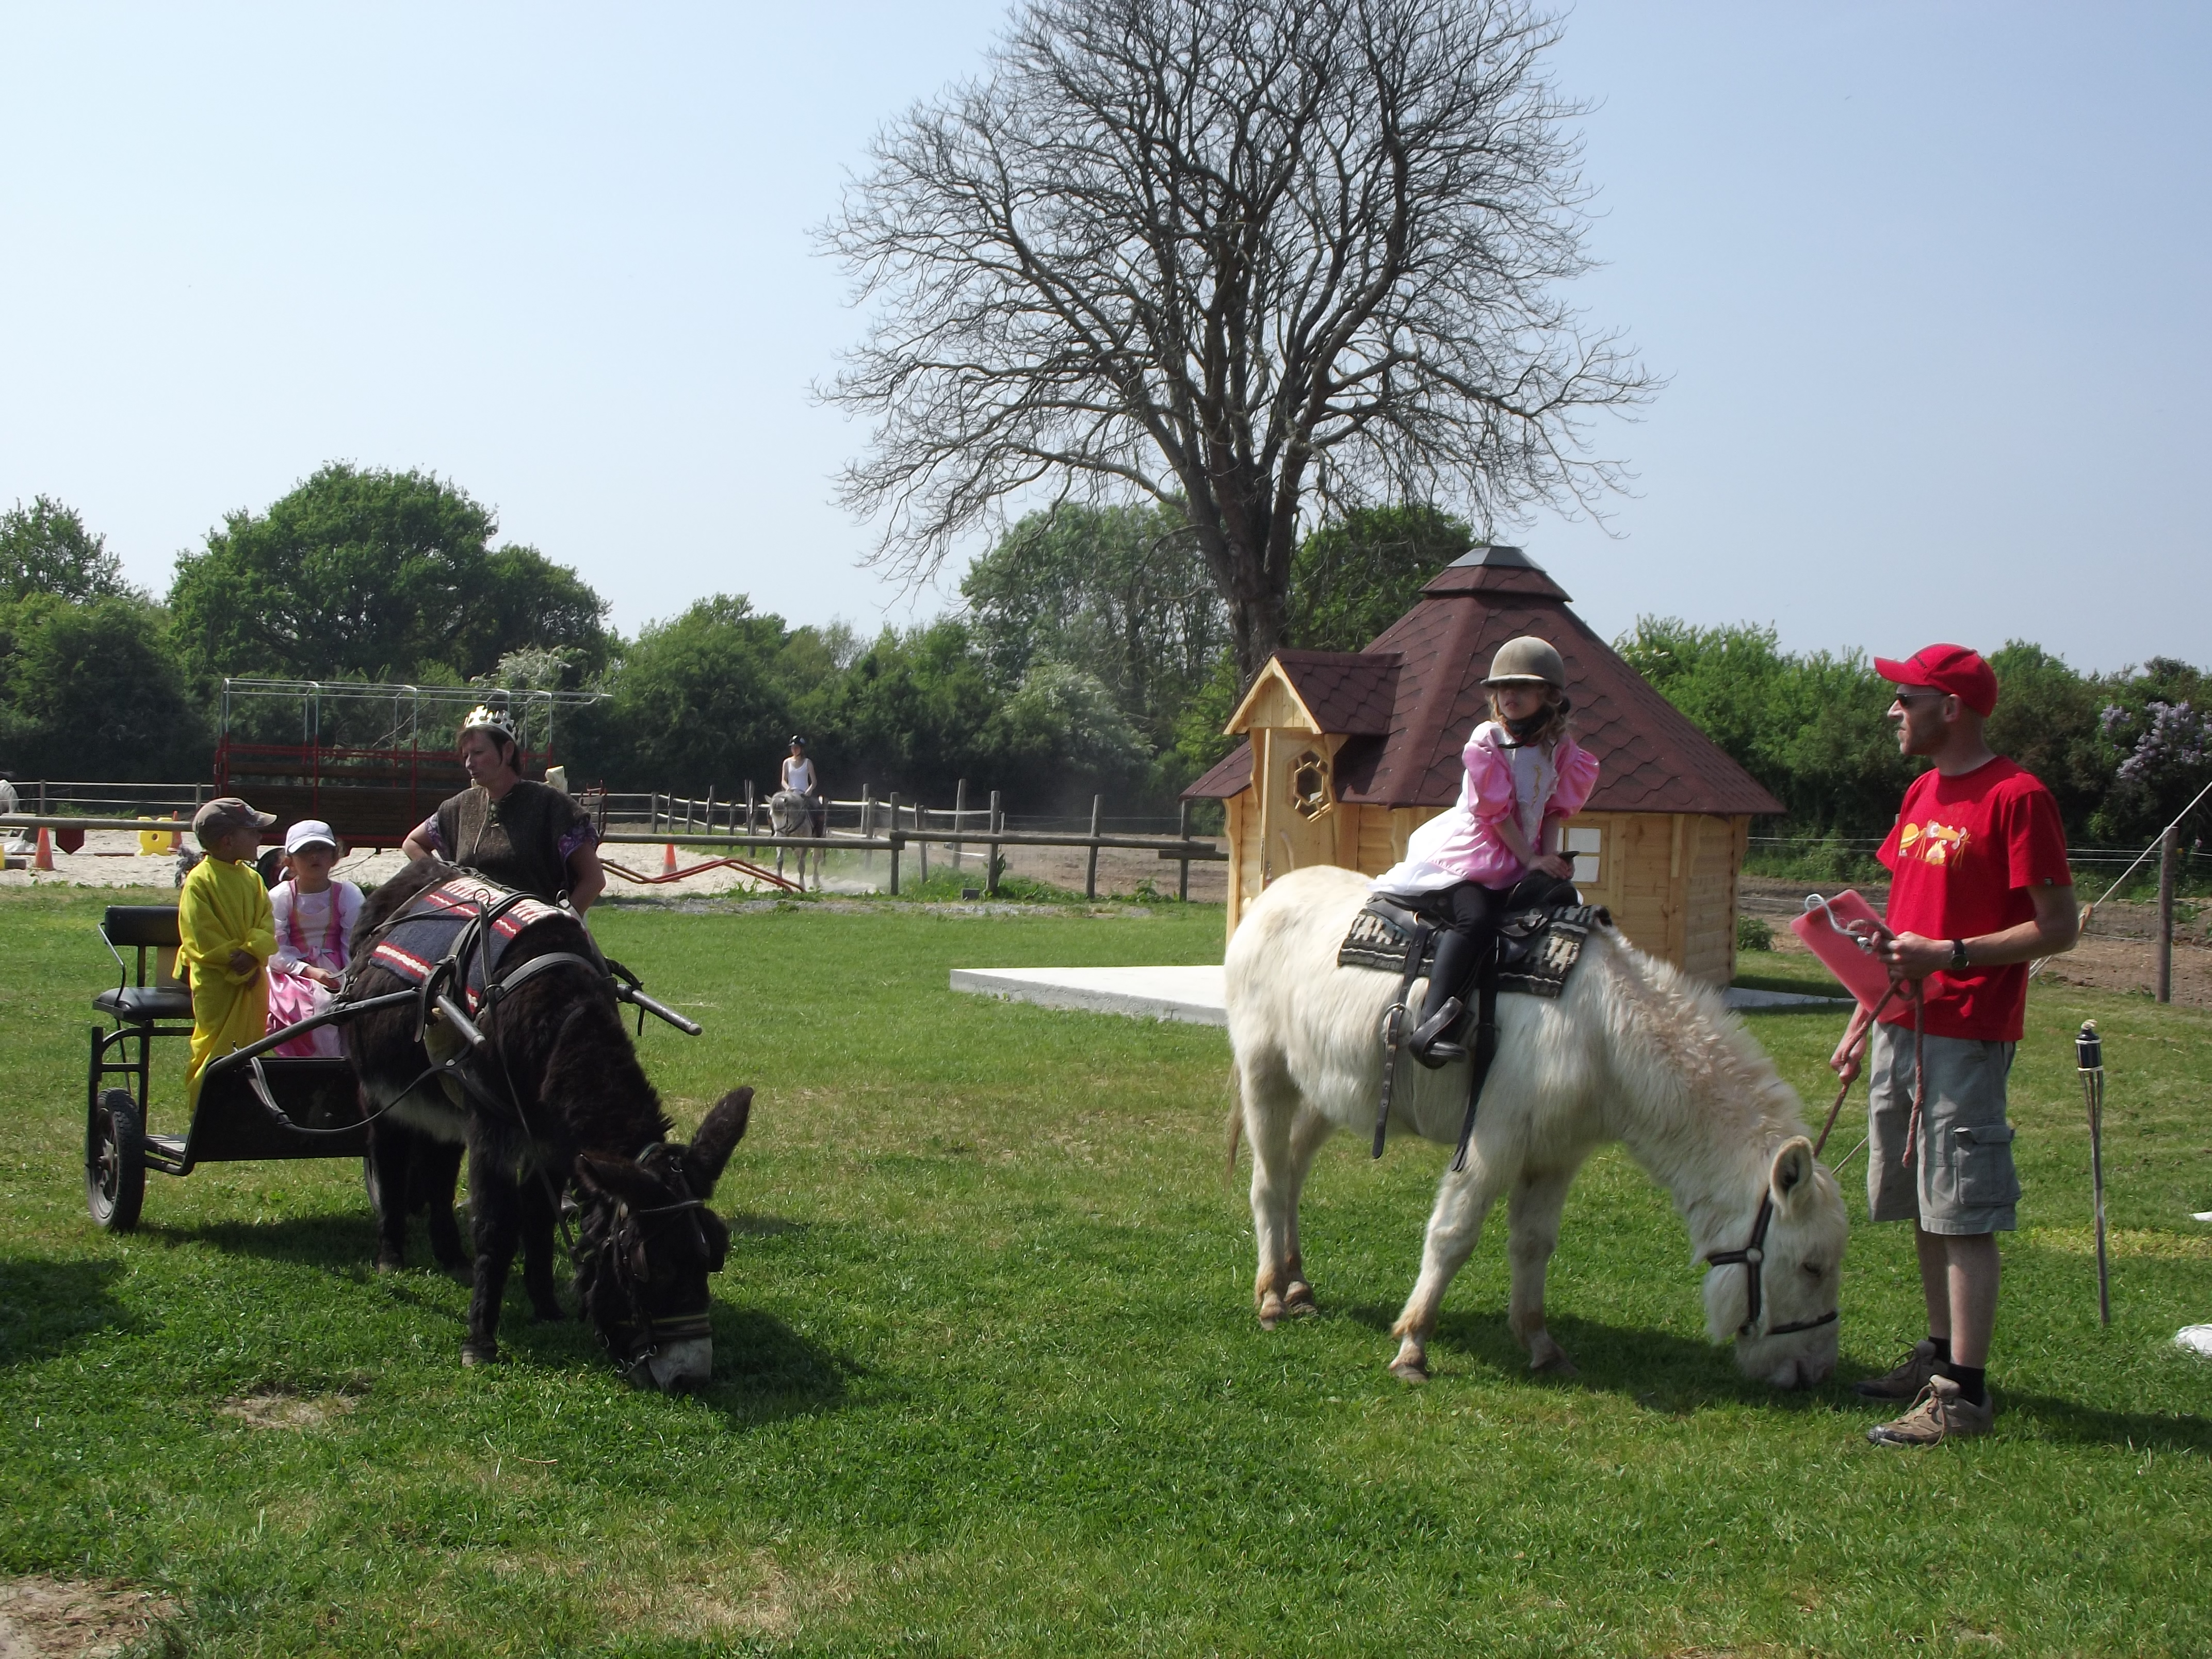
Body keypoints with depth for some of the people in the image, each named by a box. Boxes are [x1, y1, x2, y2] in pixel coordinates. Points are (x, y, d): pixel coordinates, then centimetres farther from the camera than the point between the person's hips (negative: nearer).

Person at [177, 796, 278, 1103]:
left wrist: (253, 952, -18)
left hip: (252, 981, 7)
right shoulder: (199, 882, -13)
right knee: (215, 1050, -3)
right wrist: (240, 970, -18)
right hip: (217, 985, -7)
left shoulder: (252, 878, 8)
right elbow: (203, 940, -16)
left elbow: (266, 923, 2)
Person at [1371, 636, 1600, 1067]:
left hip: (1523, 863, 7)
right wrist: (1531, 859, -13)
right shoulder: (1486, 741, -6)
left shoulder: (1559, 749, 8)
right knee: (1476, 919, -30)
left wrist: (1550, 858, -5)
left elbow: (1554, 810, 11)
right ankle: (1429, 1025, -38)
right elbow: (1496, 812, -10)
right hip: (1468, 856, -7)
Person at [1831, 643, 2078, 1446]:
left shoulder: (2016, 797, -11)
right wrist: (1862, 1017, 16)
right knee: (1922, 1207, 14)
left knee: (1963, 1214, -7)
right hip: (1901, 1026, 8)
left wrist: (1948, 955, -20)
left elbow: (2059, 927, -13)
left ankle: (1963, 1393, -5)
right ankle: (1941, 1354, 25)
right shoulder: (1922, 792, 15)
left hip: (1967, 1035, -8)